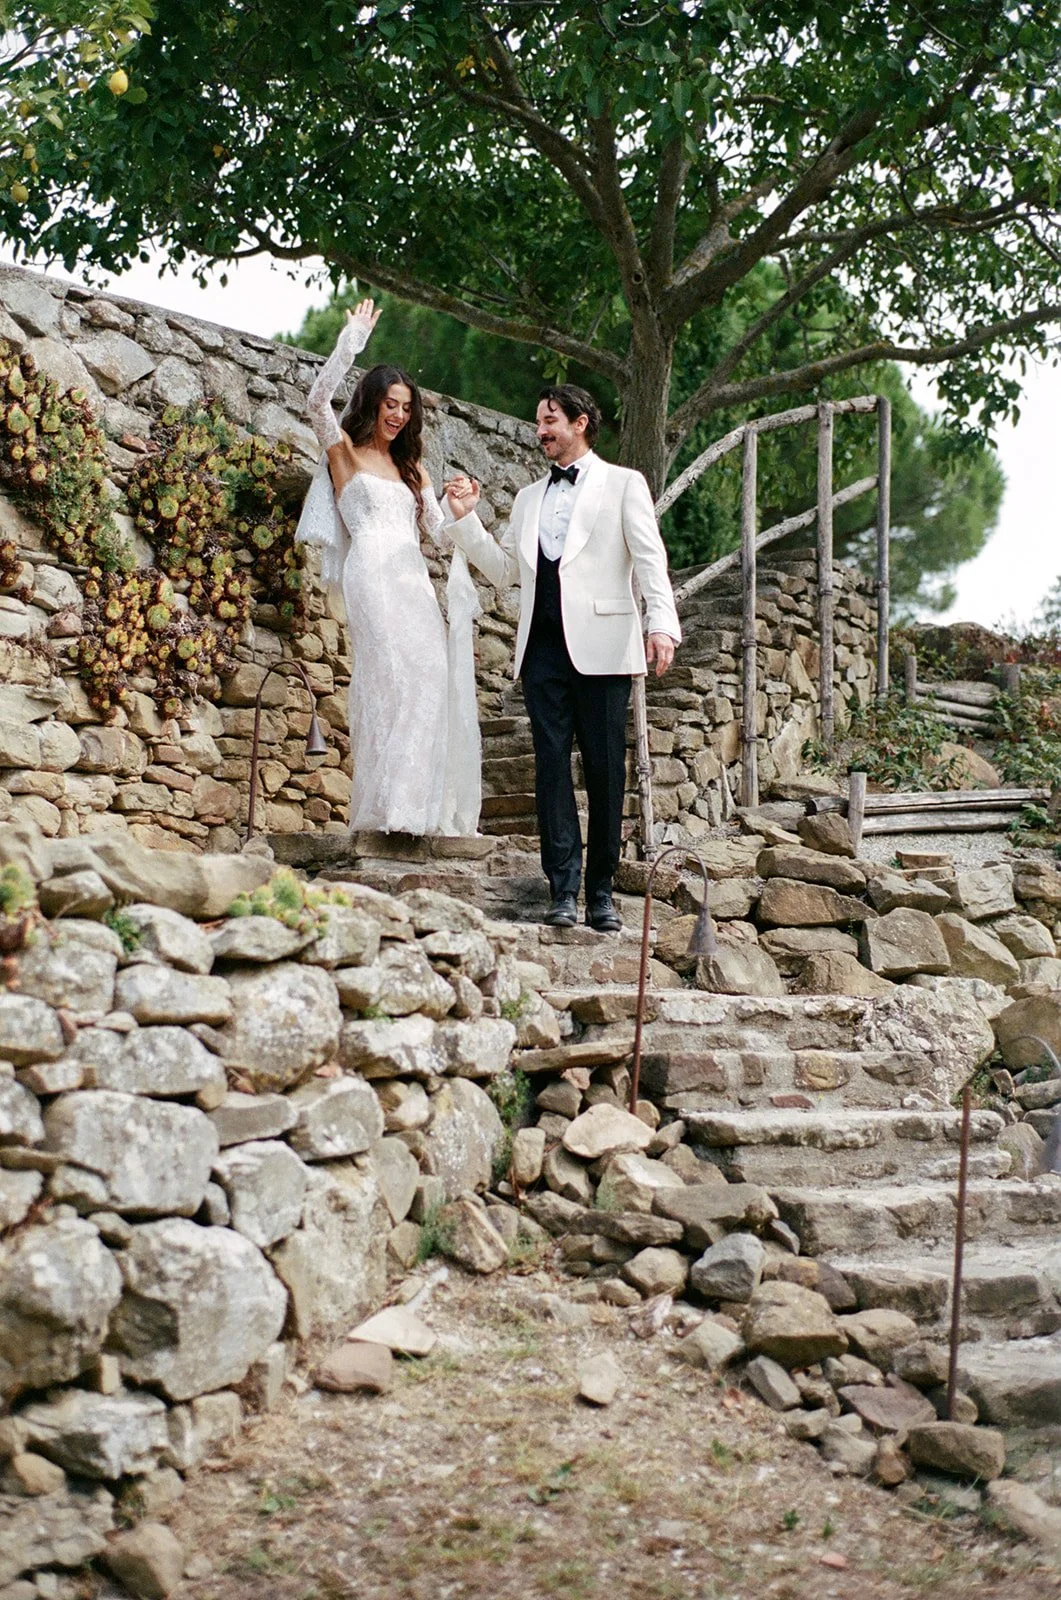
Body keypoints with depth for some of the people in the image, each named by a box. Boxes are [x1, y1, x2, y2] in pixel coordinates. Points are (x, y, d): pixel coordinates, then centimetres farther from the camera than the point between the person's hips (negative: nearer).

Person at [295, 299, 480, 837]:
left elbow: (438, 528, 20)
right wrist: (352, 340, -9)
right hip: (372, 576, -6)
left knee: (428, 681, -6)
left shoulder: (411, 469, 26)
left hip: (414, 581, 6)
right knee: (395, 677, -19)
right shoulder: (344, 452, 10)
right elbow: (318, 400, -8)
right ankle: (387, 808, -21)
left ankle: (421, 808, -7)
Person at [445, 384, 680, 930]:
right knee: (551, 763, -3)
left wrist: (662, 624, -15)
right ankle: (564, 890, -3)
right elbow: (504, 570, 20)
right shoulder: (529, 497, 23)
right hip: (543, 646, 4)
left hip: (600, 646, -4)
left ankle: (601, 891, 5)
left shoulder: (622, 484, 9)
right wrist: (466, 518, 10)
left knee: (605, 769, -2)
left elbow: (649, 558, -2)